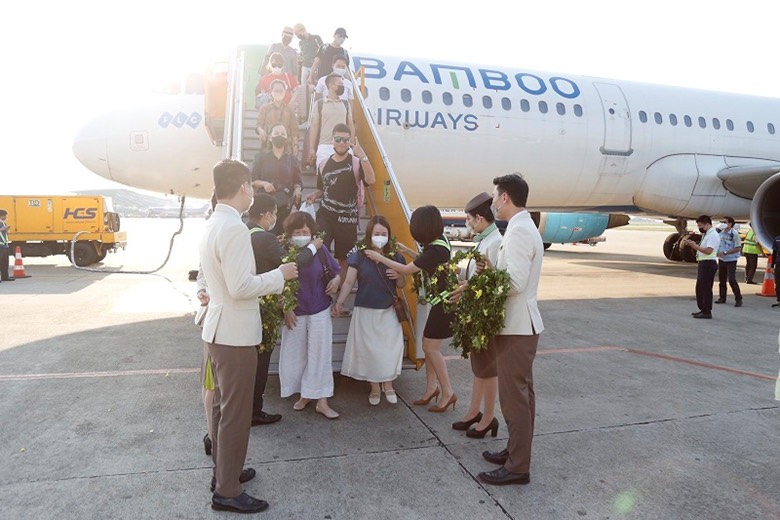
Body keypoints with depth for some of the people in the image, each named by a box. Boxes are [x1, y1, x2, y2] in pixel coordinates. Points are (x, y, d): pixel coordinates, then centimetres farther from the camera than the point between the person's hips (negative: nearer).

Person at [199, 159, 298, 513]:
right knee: (236, 413, 1)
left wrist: (269, 283, 18)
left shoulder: (213, 225, 10)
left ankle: (223, 471, 35)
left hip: (219, 328, 10)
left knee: (223, 406, 20)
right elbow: (241, 287, -26)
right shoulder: (234, 228, -21)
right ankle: (227, 492, 14)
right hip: (235, 333, -10)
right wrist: (280, 275, -13)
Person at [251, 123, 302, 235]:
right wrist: (263, 183, -13)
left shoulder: (292, 159, 13)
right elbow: (252, 179, 6)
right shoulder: (261, 157, 8)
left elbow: (298, 181, 14)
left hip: (285, 206, 2)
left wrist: (297, 189, -8)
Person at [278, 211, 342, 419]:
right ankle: (304, 394, 29)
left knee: (320, 355, 3)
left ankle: (321, 401, 11)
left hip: (320, 312, 0)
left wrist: (336, 280, -14)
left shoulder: (320, 250, -5)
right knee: (296, 355, 10)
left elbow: (336, 270, 8)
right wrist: (286, 310, -8)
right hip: (294, 313, 0)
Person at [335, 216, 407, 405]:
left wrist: (399, 276, -12)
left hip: (388, 311, 2)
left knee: (389, 347, 4)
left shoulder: (395, 256, 3)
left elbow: (402, 285, 10)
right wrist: (339, 302, -17)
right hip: (366, 311, -2)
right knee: (369, 348, 4)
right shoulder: (358, 256, -5)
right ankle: (375, 387, 20)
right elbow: (349, 283, -5)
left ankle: (388, 385, 23)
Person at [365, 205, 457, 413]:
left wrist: (380, 258, -11)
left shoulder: (436, 250, -25)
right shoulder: (439, 240, 3)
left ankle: (447, 392, 8)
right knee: (429, 345, 12)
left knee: (431, 347, -2)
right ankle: (432, 387, 22)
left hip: (444, 302, -9)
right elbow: (423, 261, 20)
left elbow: (407, 270, -19)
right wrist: (406, 250, 12)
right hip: (441, 300, 9)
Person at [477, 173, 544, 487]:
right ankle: (517, 451, 31)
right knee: (521, 393, 18)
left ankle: (517, 467, 9)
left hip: (517, 327, -11)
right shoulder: (524, 227, 15)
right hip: (521, 324, 11)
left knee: (514, 397, -2)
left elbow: (515, 283, -24)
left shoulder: (518, 231, -18)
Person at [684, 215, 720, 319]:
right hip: (703, 263, 10)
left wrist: (695, 245, -18)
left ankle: (707, 312, 3)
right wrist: (691, 244, 5)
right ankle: (703, 309, 27)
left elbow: (708, 251, -24)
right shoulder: (706, 234, 16)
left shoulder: (713, 235, -15)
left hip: (708, 264, -10)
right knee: (699, 287, 17)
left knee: (706, 288, -4)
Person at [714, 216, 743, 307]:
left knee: (732, 280, -11)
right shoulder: (720, 233, 6)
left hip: (731, 260, -7)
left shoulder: (734, 234, -13)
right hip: (721, 260, 7)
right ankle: (722, 298, 21)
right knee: (722, 279, 11)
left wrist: (725, 253, -21)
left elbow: (738, 248, -17)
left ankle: (738, 299, -2)